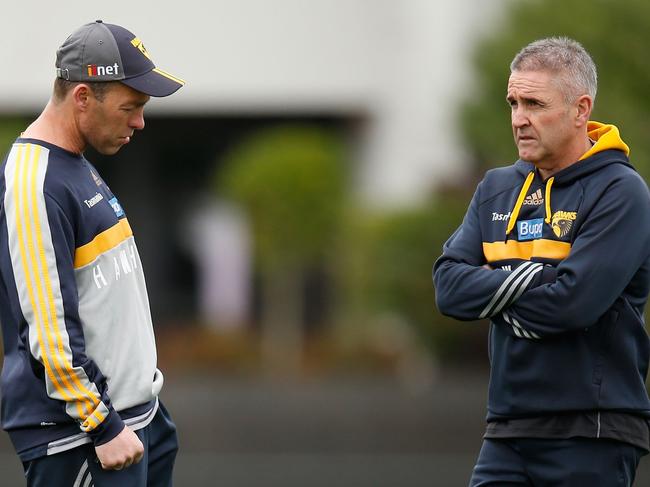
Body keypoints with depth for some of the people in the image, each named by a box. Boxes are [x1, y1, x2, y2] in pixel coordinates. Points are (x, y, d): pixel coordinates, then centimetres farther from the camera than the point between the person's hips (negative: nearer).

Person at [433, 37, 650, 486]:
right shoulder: (497, 189, 14)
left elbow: (574, 301, -19)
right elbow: (449, 287, 3)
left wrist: (488, 293, -4)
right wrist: (533, 279, -11)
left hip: (591, 435, -6)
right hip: (509, 429, 6)